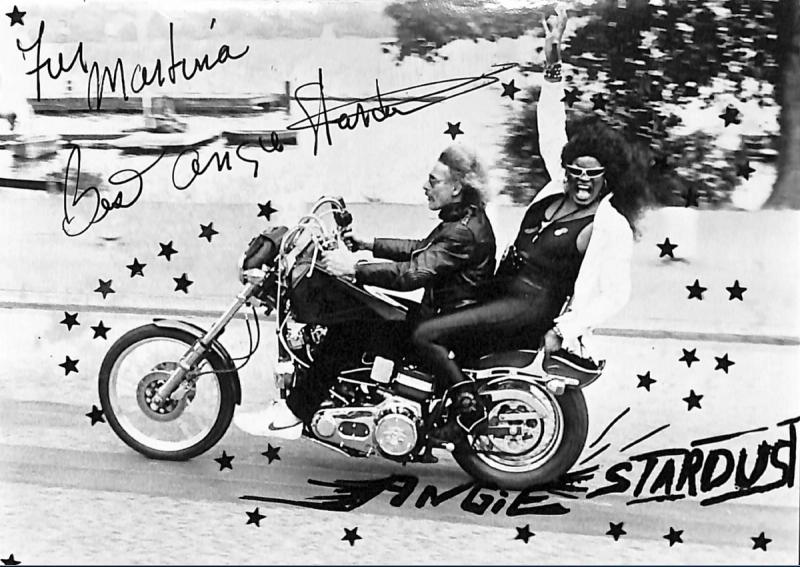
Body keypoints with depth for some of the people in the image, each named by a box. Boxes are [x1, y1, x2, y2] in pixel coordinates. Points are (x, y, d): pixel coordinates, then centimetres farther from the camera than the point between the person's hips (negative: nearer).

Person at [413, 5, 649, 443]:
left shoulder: (611, 226, -13)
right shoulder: (562, 184, 7)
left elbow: (615, 293, -15)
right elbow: (551, 130, 12)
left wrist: (564, 331, -20)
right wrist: (553, 65, 4)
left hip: (530, 307, -9)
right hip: (503, 291, 9)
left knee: (426, 335, -19)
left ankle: (470, 411, -10)